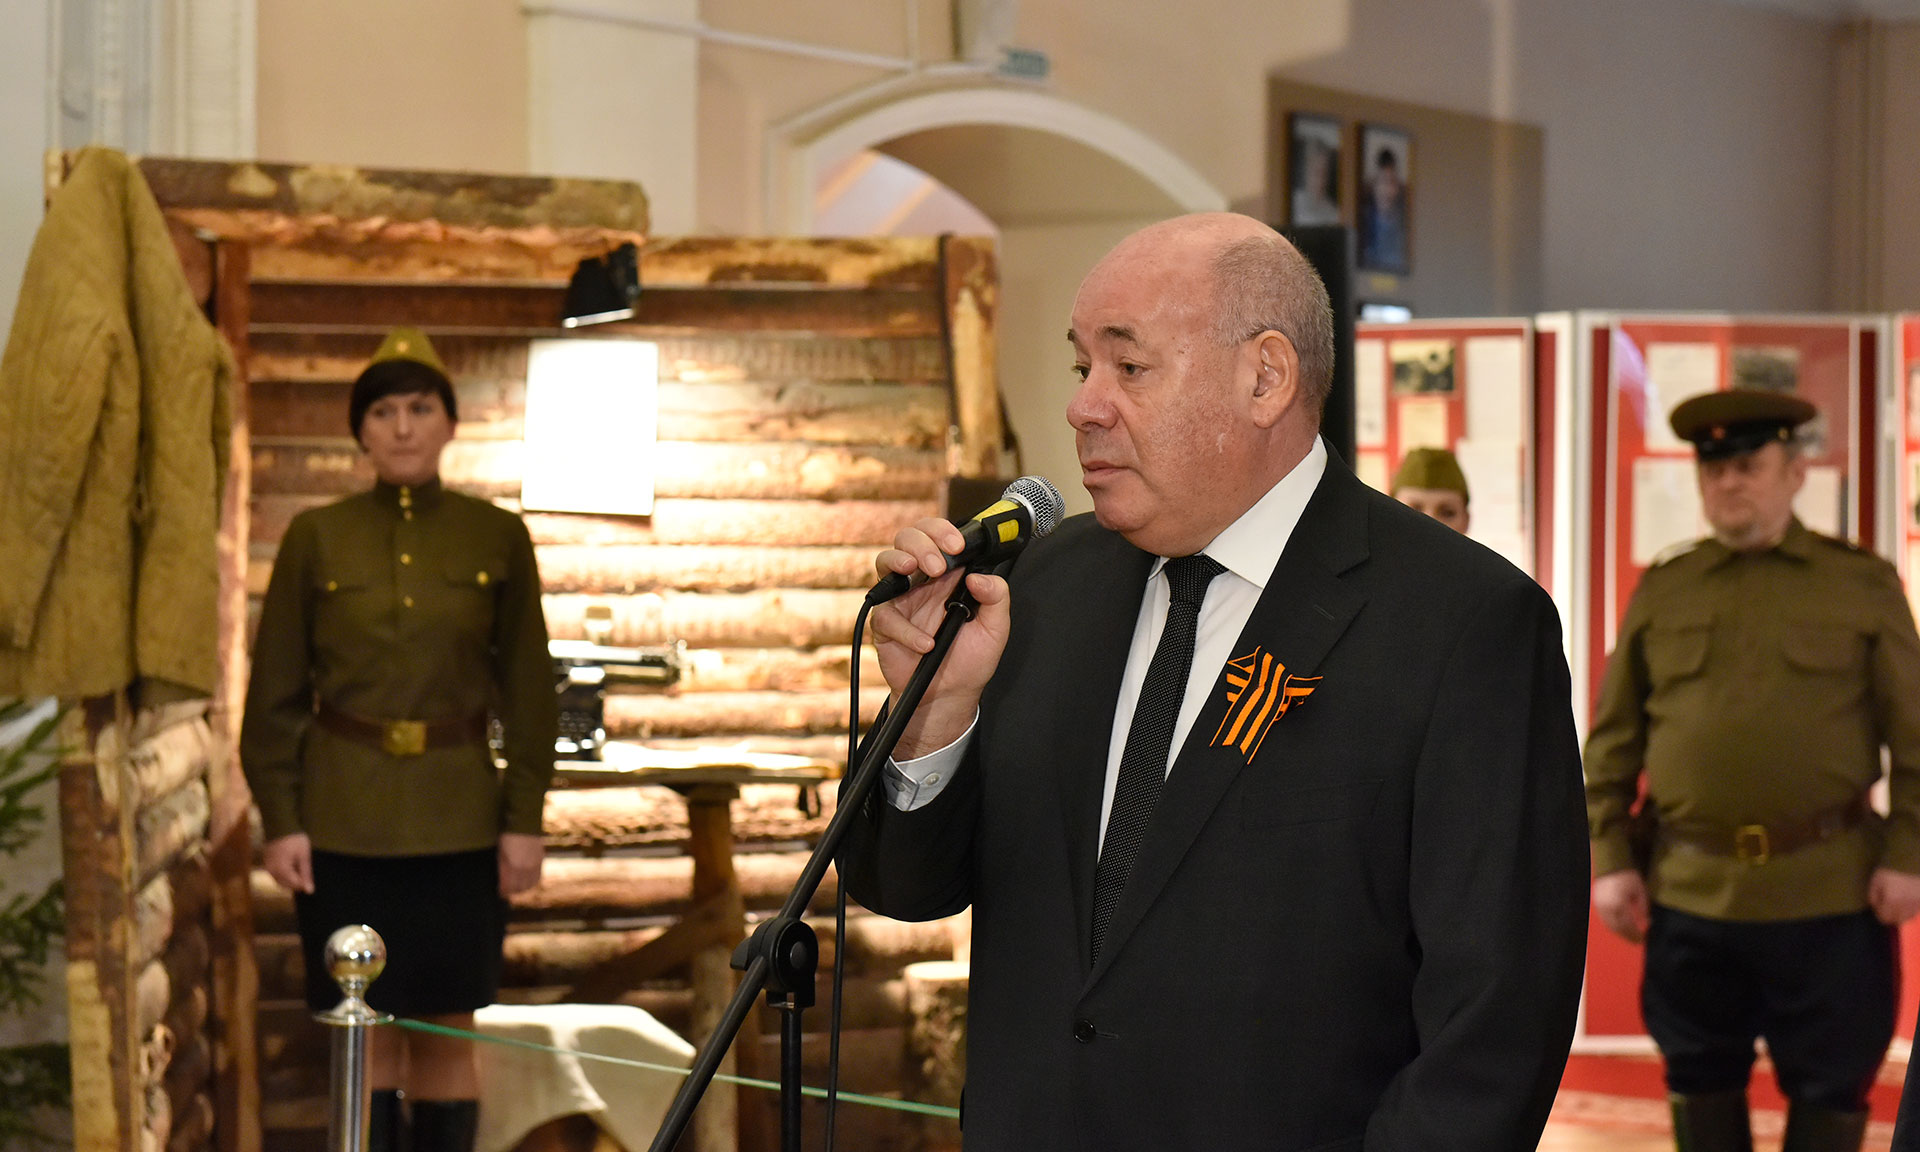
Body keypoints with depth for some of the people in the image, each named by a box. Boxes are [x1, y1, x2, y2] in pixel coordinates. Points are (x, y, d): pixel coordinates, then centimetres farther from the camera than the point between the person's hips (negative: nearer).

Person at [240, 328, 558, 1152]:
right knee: (367, 1029, 4)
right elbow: (274, 690, 3)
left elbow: (529, 688, 5)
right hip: (344, 822, 0)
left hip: (458, 821, 0)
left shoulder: (498, 538, 3)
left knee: (448, 1026, 4)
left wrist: (525, 818, -1)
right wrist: (279, 819, -3)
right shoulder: (314, 538, 2)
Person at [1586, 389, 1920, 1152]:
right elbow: (1612, 743, 8)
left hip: (1830, 892, -2)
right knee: (1701, 1083, 11)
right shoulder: (1661, 592, 8)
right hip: (1689, 891, 2)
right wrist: (1608, 857, 1)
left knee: (1830, 1089, 5)